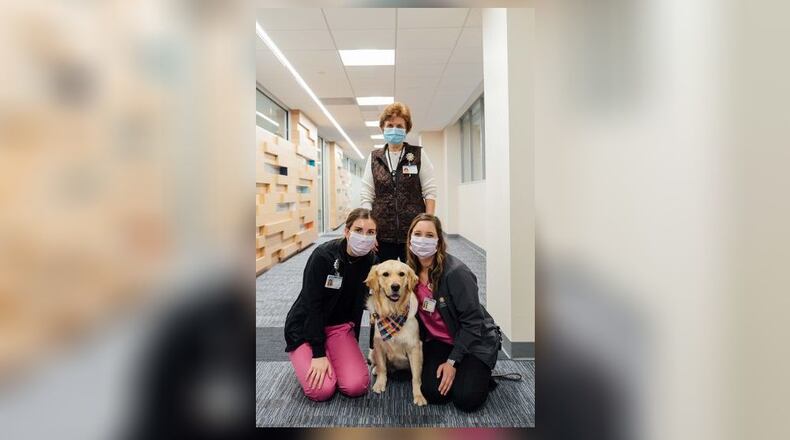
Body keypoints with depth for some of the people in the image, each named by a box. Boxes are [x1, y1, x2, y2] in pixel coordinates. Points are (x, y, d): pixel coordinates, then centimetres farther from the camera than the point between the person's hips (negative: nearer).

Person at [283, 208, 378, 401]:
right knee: (321, 390, -17)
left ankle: (333, 358, 16)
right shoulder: (322, 255, -25)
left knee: (357, 387, -13)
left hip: (340, 326, 4)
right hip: (305, 326, -3)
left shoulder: (370, 261, -9)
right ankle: (306, 358, 13)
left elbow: (359, 302, 0)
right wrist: (318, 353, -20)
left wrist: (351, 347, 3)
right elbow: (312, 305, -21)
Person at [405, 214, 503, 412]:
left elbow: (472, 321, -20)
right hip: (438, 341, 4)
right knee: (433, 393, -15)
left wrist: (452, 361, -19)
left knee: (466, 400, -17)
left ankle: (479, 374, 14)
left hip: (473, 341, -4)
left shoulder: (456, 272, -24)